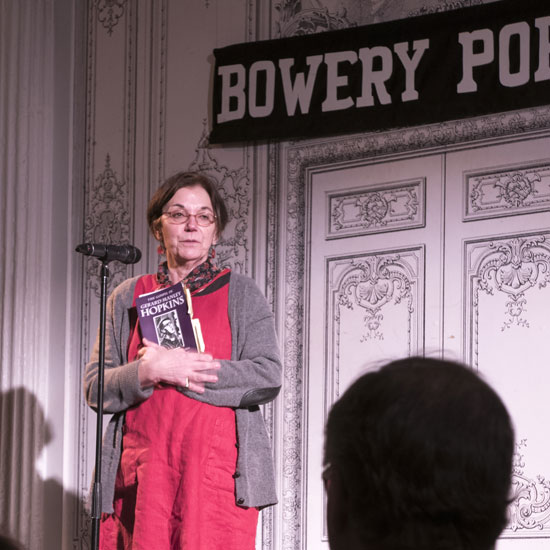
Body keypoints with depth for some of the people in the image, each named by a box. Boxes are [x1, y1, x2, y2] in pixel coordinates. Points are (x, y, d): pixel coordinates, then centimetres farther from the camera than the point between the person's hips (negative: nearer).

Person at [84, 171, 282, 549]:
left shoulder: (241, 295, 10)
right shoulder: (128, 298, 15)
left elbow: (269, 378, -3)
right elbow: (95, 388, 8)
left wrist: (177, 370, -8)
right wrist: (148, 372, -12)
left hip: (219, 474, -1)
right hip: (142, 474, 1)